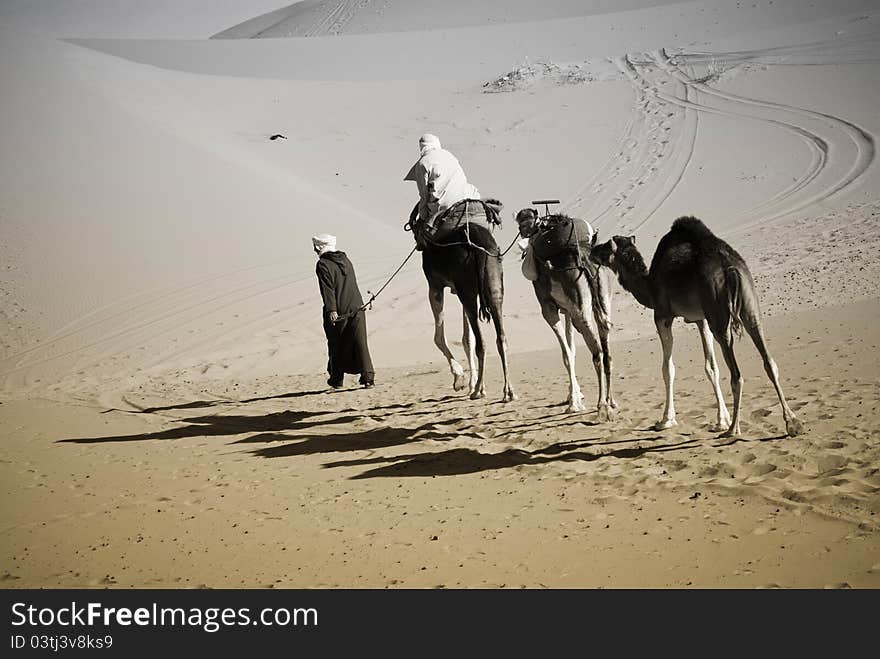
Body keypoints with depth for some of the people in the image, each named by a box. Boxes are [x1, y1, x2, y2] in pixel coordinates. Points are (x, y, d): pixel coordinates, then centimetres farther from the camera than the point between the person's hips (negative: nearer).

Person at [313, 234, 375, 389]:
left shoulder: (323, 265, -7)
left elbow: (327, 289, -16)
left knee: (336, 346, 9)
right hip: (357, 308, 5)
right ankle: (368, 377, -6)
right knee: (360, 344, 3)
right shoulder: (346, 260, 15)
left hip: (338, 313, -5)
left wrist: (331, 310, -22)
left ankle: (336, 379, 18)